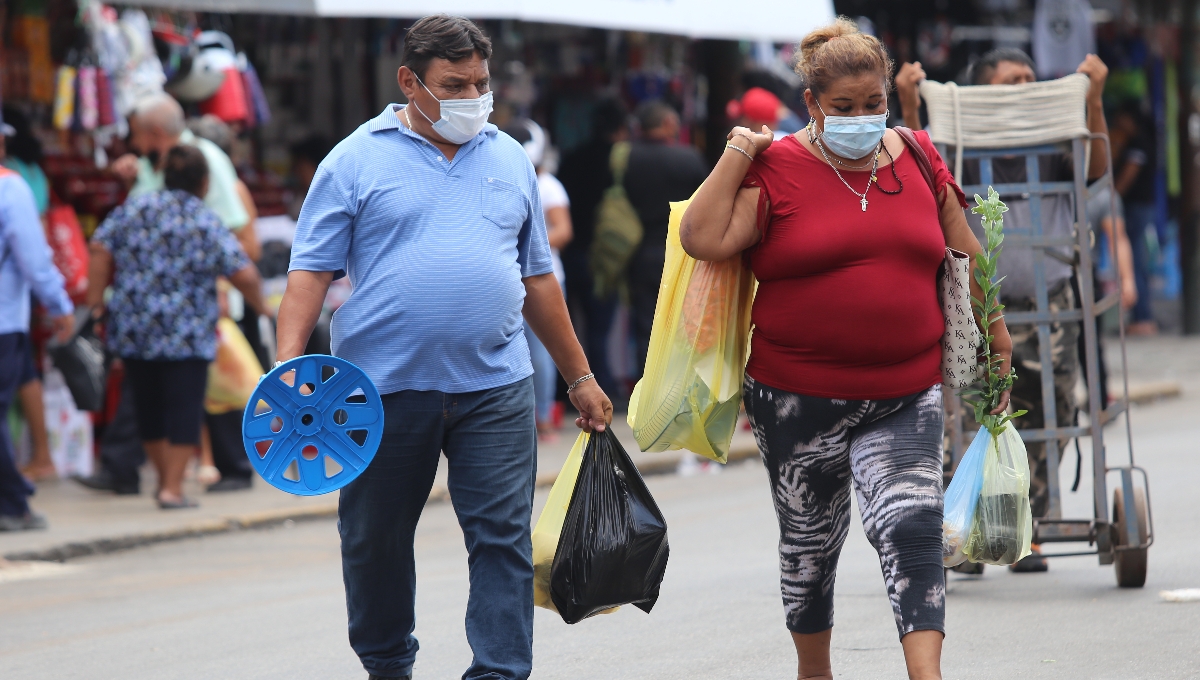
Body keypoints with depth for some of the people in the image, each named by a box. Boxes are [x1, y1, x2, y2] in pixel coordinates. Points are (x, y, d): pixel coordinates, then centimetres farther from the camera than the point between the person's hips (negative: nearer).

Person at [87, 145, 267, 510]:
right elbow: (243, 274, -9)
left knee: (149, 407, 15)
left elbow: (100, 250, -2)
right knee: (184, 408, 1)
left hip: (133, 328, 4)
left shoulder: (134, 208, 5)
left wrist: (96, 302, 2)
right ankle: (172, 488, -4)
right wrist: (260, 305, 9)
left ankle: (165, 477, 27)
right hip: (187, 335, -4)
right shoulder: (207, 223, -5)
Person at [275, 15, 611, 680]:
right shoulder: (357, 161, 0)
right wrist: (288, 365, -16)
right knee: (375, 543, 9)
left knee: (503, 540, -6)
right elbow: (311, 270, -4)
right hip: (385, 388, -2)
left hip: (494, 389, 2)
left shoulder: (510, 160, 13)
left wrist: (579, 376, 19)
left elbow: (537, 277, 19)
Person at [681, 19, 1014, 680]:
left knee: (910, 526, -17)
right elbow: (702, 239, -16)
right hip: (800, 396, -1)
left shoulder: (918, 159, 6)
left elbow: (963, 251, 17)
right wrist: (738, 153, -13)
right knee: (809, 541, 14)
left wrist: (994, 331, 21)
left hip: (905, 395, 1)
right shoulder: (776, 168, -5)